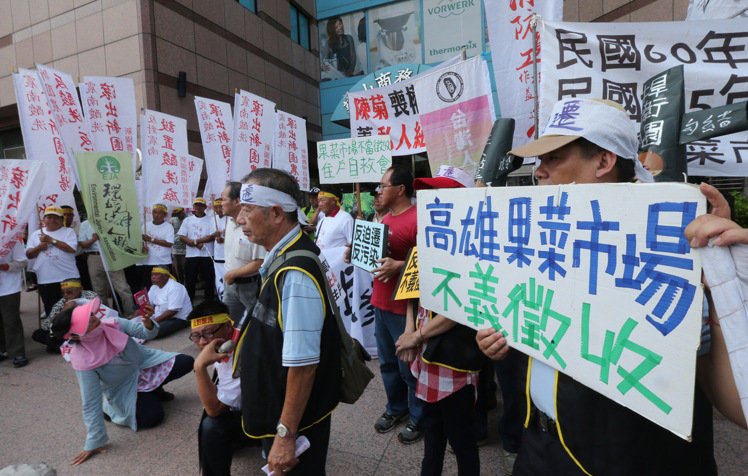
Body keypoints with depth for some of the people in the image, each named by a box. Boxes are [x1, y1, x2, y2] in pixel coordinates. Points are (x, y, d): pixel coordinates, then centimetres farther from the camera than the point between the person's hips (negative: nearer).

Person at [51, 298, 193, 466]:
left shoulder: (113, 324, -23)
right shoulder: (82, 361, -28)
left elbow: (146, 333, -11)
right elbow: (91, 403, -21)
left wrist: (147, 321, -38)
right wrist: (93, 444, -15)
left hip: (144, 363, 3)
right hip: (124, 388, -3)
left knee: (186, 362, -12)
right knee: (152, 416, -21)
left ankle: (153, 388, 15)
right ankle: (109, 409, 8)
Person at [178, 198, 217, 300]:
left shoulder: (210, 220, 4)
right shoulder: (187, 220, 11)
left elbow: (213, 236, -9)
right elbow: (181, 237, 2)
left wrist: (195, 241, -13)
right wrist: (198, 244, -12)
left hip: (207, 255, -2)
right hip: (190, 255, 2)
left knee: (209, 279, 3)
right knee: (189, 281, 8)